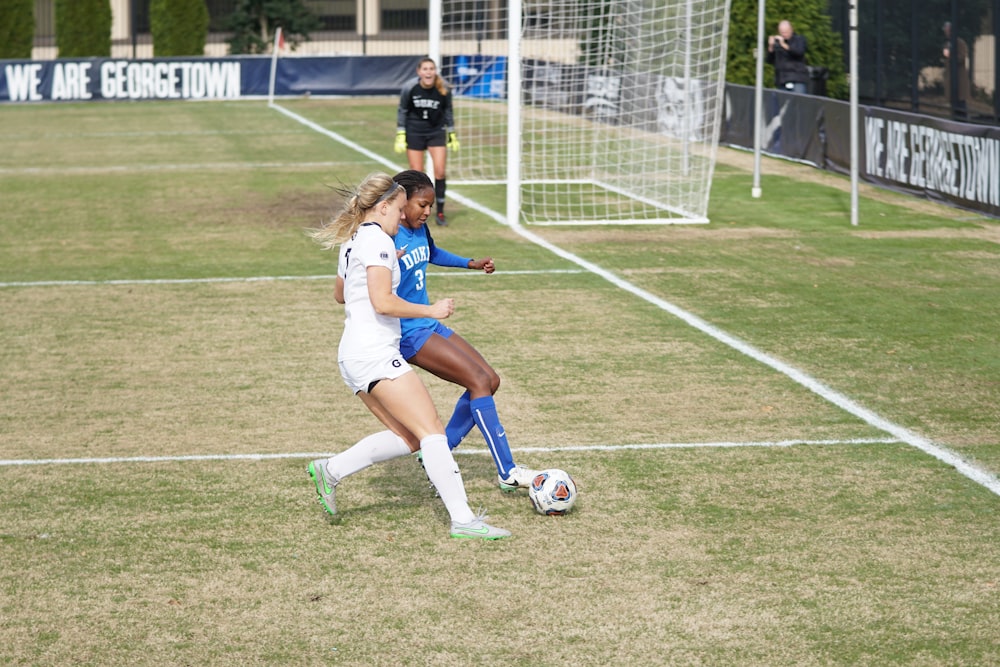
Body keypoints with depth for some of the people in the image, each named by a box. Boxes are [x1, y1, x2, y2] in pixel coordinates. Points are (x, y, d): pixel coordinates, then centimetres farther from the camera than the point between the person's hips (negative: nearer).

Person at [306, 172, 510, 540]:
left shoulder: (352, 241, 19)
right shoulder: (378, 240, -11)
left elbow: (339, 294, 35)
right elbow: (382, 302, -21)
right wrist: (430, 310, -12)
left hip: (353, 355, 10)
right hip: (374, 354, -10)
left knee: (407, 437, 10)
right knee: (432, 430, -12)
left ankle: (330, 470, 11)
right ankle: (462, 519, -17)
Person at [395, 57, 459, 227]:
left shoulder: (444, 90, -14)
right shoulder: (409, 89, -16)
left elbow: (448, 111, 2)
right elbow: (402, 111, -3)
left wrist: (452, 135, 7)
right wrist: (400, 136, -4)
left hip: (437, 132, 1)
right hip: (414, 133, -1)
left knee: (440, 172, -8)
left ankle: (440, 212, 5)